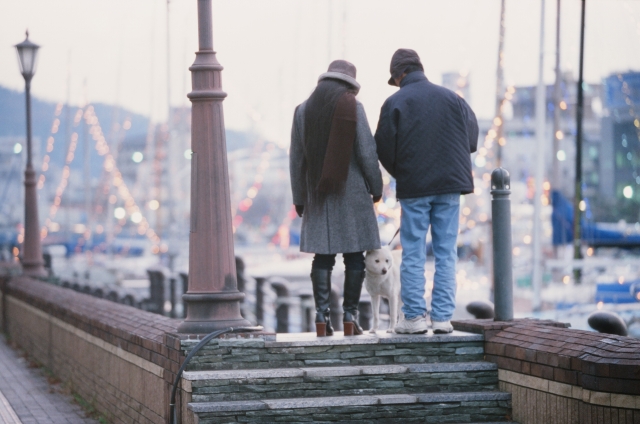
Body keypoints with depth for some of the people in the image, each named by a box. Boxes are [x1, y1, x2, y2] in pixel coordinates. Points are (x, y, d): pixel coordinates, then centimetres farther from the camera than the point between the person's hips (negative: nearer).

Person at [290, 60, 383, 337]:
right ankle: (350, 317, 1)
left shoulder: (303, 111, 5)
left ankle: (322, 317, -1)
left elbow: (296, 159, 6)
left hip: (318, 193, 3)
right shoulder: (354, 108, -6)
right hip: (352, 192, -3)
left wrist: (298, 197, 13)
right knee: (354, 255, 3)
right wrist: (376, 187, 4)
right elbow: (367, 152, -8)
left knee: (323, 256, 5)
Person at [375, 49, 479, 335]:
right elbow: (472, 141, 8)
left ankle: (414, 316, 1)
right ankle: (443, 317, 3)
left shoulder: (395, 103, -4)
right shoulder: (452, 99, 6)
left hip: (414, 188, -2)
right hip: (450, 185, 3)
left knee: (413, 254, 3)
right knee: (446, 253, 6)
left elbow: (384, 150, -4)